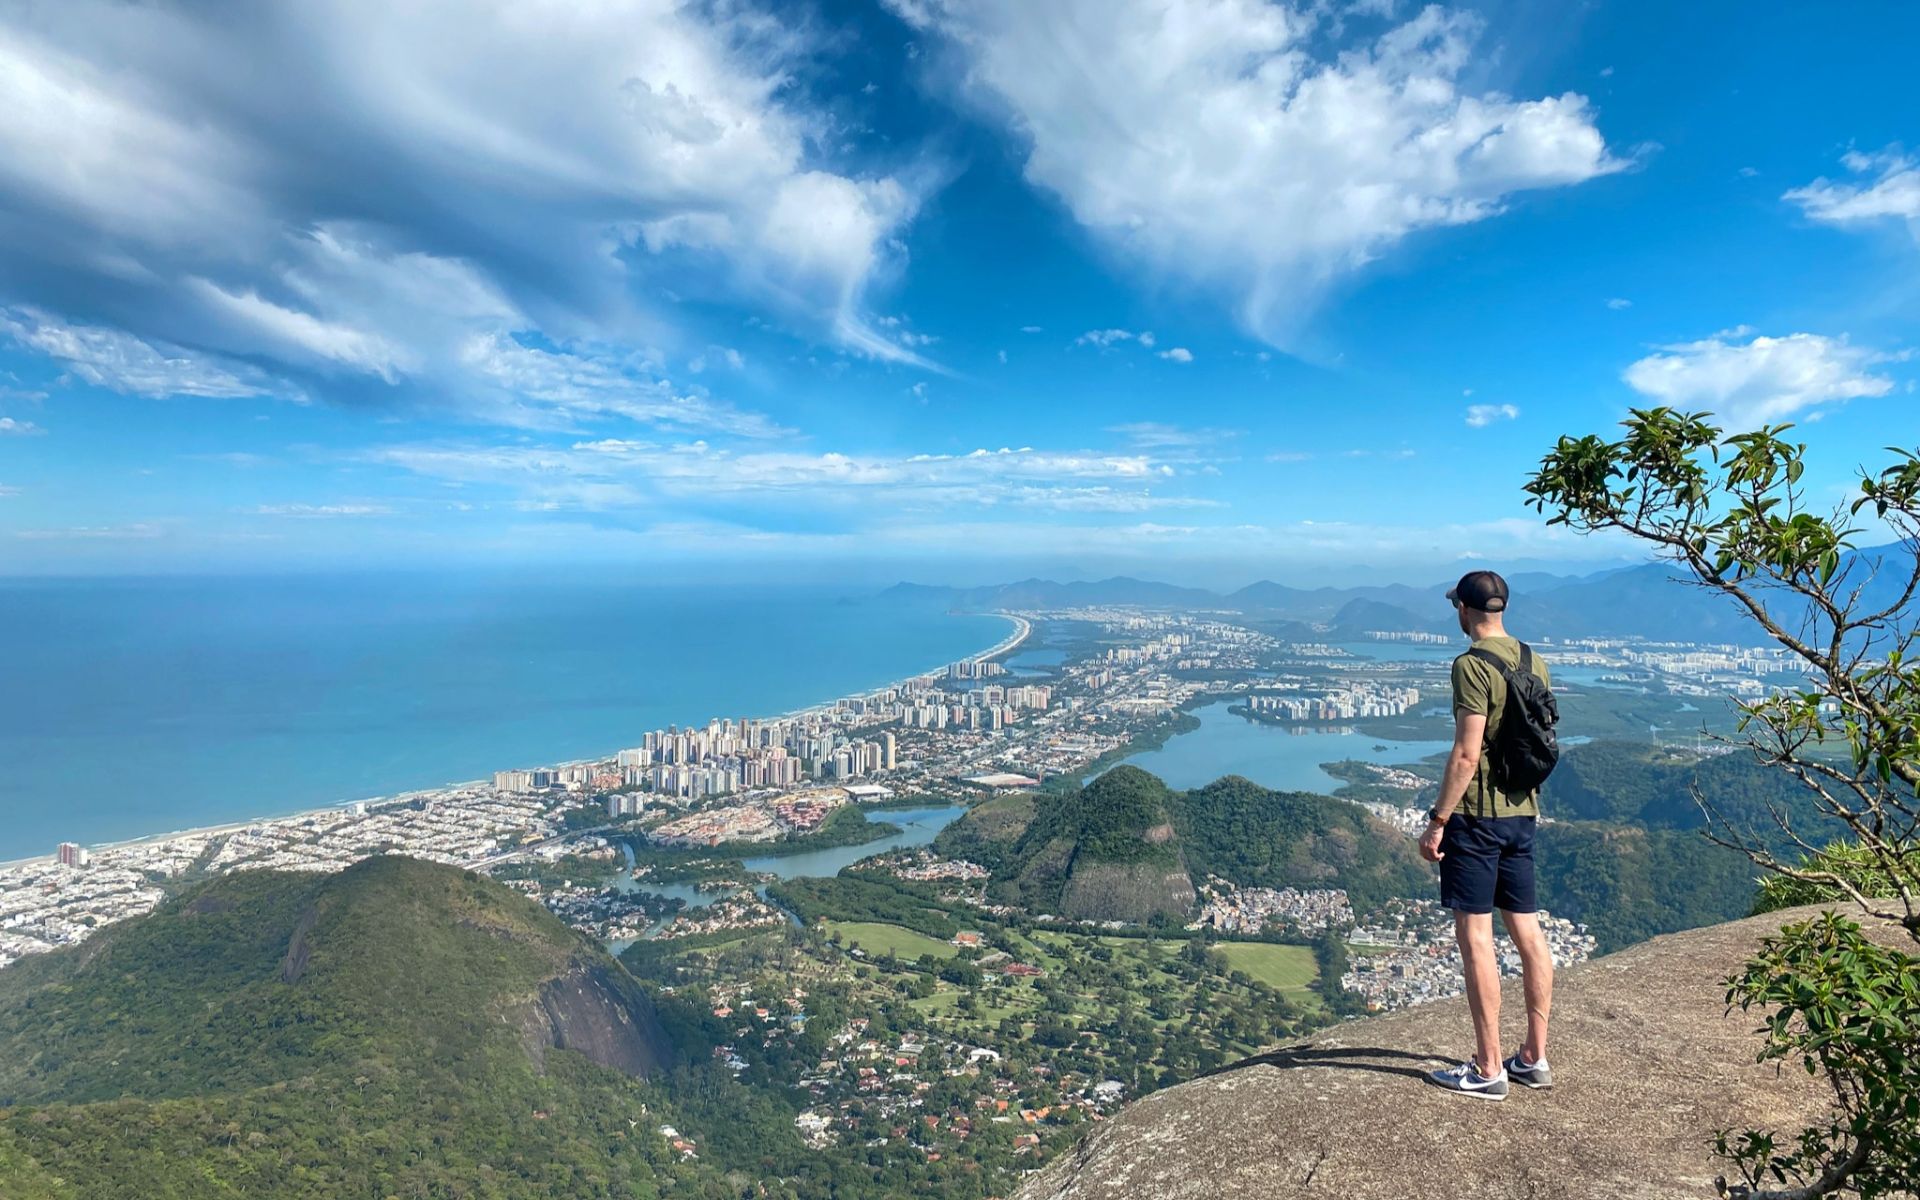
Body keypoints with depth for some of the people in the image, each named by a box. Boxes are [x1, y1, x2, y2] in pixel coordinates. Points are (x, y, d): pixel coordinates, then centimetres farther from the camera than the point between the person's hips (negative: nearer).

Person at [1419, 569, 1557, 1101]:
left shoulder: (1471, 665, -17)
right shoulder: (1534, 662, 8)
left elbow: (1466, 754, -21)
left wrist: (1436, 820, -16)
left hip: (1476, 815, -8)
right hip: (1522, 813, 9)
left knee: (1475, 936, -1)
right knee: (1527, 929, 13)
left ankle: (1488, 1069, 7)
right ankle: (1534, 1057, 24)